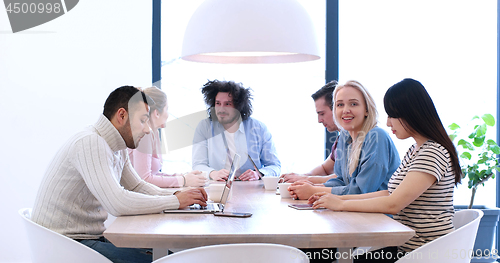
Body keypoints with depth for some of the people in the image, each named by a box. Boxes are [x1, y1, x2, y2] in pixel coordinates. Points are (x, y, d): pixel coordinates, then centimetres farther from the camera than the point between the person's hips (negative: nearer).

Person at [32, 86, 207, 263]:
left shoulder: (117, 149, 8)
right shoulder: (90, 143, -22)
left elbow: (137, 186, 19)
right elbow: (117, 203, -30)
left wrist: (176, 194, 1)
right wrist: (175, 201, -19)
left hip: (93, 236, 9)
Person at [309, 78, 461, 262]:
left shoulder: (433, 153, -17)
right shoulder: (414, 151, 15)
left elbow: (393, 204, -22)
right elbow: (390, 194, 14)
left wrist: (341, 205, -13)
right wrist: (340, 198, 7)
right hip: (406, 246, 8)